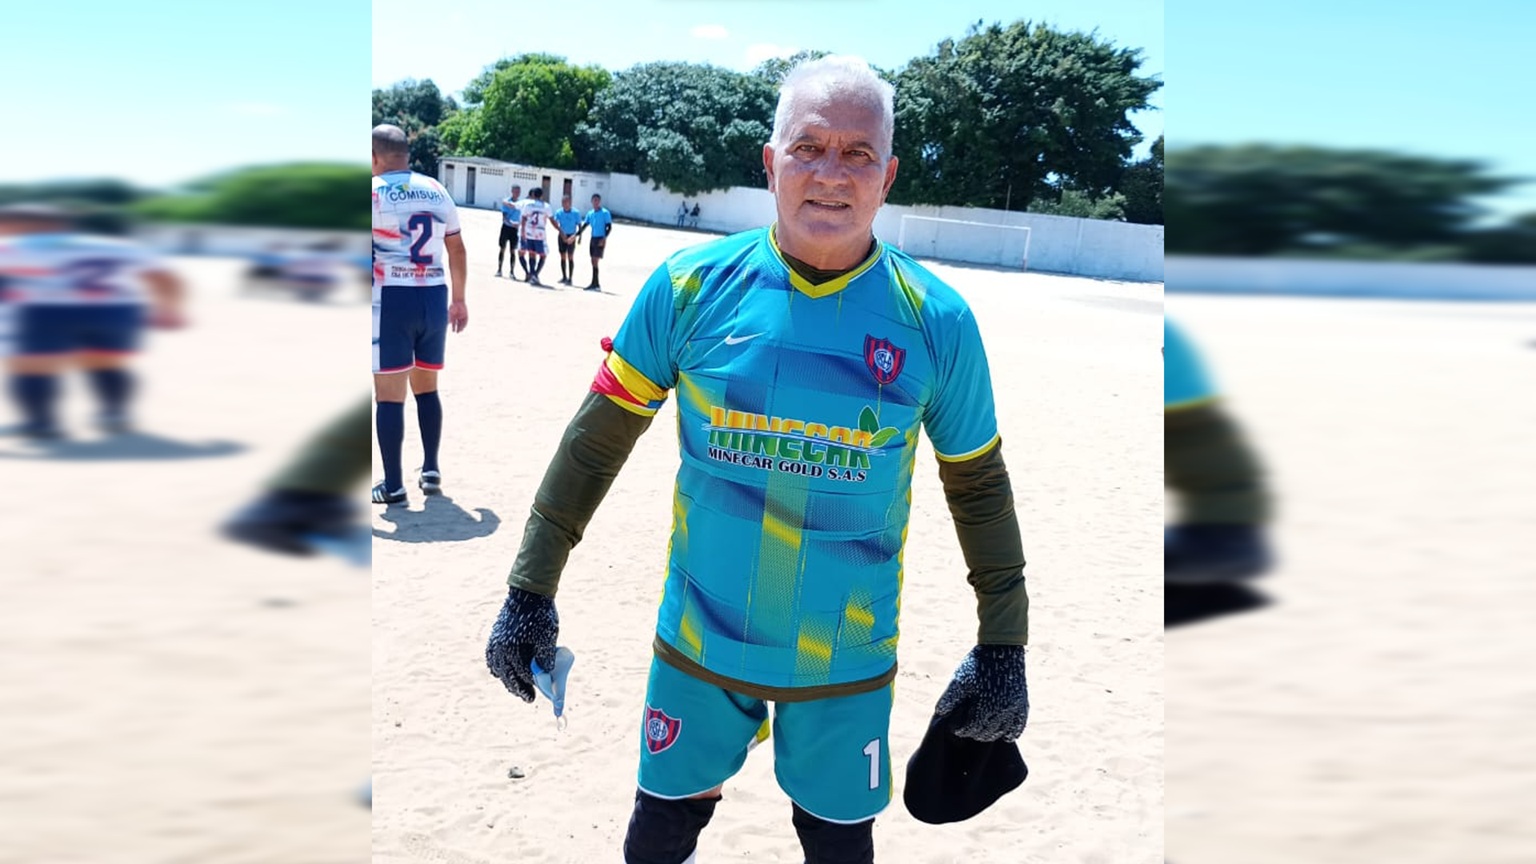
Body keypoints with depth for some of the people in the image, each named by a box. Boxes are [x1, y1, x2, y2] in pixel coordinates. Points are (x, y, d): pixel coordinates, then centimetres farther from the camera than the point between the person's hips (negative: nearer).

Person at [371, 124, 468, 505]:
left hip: (391, 298, -5)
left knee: (389, 394, 0)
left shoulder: (373, 192, -6)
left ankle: (393, 485, 2)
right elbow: (456, 249, 14)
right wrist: (459, 299, 23)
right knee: (427, 388, 18)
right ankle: (431, 471, 20)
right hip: (434, 297, 5)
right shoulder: (437, 191, 9)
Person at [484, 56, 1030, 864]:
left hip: (847, 662, 0)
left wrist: (1003, 647, 4)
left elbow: (978, 486, 2)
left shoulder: (937, 321, -9)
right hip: (698, 644, 1)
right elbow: (596, 440, -1)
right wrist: (531, 589, -1)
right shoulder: (691, 286, -10)